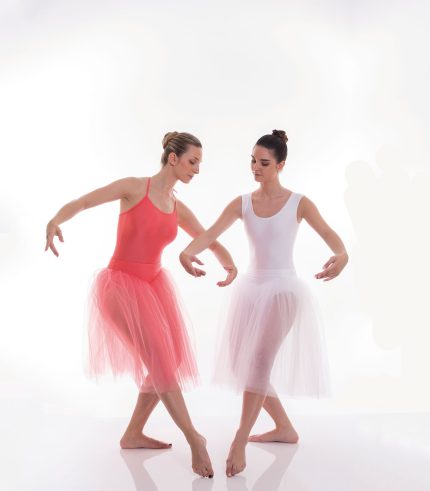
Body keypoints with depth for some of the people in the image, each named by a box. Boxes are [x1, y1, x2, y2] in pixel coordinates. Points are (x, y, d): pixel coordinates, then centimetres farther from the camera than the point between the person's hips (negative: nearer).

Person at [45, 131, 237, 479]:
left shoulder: (179, 209, 8)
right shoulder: (133, 187, -8)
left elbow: (213, 243, 11)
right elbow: (79, 203, -12)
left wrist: (231, 266, -11)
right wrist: (55, 221, -35)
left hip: (154, 284, 7)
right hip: (121, 285, -7)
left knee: (170, 364, 7)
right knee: (160, 363, -16)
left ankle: (133, 434, 23)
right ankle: (194, 438, -6)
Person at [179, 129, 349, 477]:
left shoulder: (298, 202, -6)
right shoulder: (242, 203, 2)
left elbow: (329, 233, -16)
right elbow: (211, 233, -11)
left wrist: (341, 255, -40)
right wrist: (187, 251, -32)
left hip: (283, 290, -5)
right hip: (252, 288, 5)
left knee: (260, 361, -16)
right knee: (246, 363, 11)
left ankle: (239, 441, -10)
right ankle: (285, 427, 28)